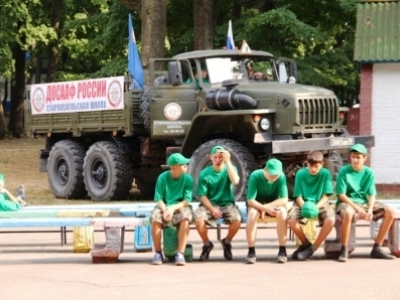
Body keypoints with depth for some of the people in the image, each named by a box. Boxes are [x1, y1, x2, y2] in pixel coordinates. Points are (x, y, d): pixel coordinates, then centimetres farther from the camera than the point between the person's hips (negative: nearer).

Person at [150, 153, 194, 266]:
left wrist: (173, 208, -25)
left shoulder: (188, 179, -2)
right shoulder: (162, 177, -2)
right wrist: (165, 210, -24)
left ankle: (180, 254, -35)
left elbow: (186, 201, -8)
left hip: (180, 207, 0)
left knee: (185, 217, -36)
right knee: (155, 218, -34)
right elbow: (159, 199, -4)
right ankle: (158, 253, -19)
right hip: (164, 207, 0)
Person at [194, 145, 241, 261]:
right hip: (209, 204, 0)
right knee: (199, 219, -32)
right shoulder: (204, 173, 1)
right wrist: (212, 208, -18)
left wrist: (228, 162, -21)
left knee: (237, 219, -31)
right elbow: (202, 195, -2)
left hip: (227, 204, 0)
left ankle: (227, 242, 1)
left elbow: (235, 181, -21)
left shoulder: (229, 169, 2)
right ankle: (207, 244, -3)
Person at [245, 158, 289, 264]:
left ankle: (282, 250, -25)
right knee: (252, 213, -34)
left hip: (274, 205, 1)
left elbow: (284, 200, -20)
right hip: (257, 205, -1)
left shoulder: (281, 177, -20)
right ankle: (251, 251, -29)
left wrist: (267, 207, -29)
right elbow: (250, 201, -24)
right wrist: (265, 208, -38)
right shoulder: (255, 176, -23)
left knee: (282, 212, -33)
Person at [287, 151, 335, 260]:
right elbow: (298, 196, -3)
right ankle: (305, 244, -1)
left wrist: (316, 207, -26)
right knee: (291, 219, -30)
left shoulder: (326, 174, -5)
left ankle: (313, 247, -12)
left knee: (330, 220, -33)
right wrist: (304, 207, -24)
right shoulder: (300, 174, -4)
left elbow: (325, 197, -7)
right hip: (303, 203, 1)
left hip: (320, 204, -1)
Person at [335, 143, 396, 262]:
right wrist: (358, 209, -20)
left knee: (390, 212, -14)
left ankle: (377, 248, -10)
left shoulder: (369, 172, 4)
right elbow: (341, 195, -11)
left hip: (364, 202, 5)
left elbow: (371, 195, 2)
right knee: (348, 213, -42)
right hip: (348, 203, -5)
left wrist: (370, 210, -18)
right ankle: (344, 250, -28)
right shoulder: (344, 171, -8)